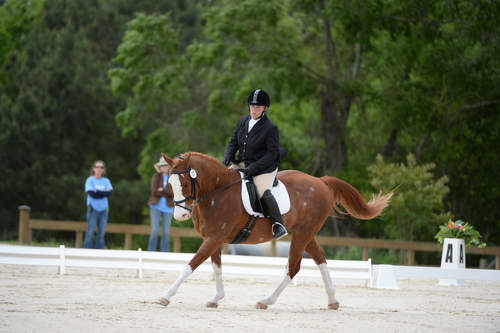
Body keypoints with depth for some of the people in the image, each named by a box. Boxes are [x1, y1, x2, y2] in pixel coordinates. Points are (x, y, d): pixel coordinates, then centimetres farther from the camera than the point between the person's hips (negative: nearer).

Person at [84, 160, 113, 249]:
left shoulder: (106, 181, 10)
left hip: (103, 209, 4)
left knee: (101, 233, 4)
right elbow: (91, 193, -12)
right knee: (90, 232, -6)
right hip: (93, 208, -4)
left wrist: (98, 192, -12)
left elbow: (109, 193, -5)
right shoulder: (90, 180, 0)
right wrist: (104, 193, -8)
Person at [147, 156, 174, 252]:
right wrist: (167, 193, -13)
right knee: (154, 231, -8)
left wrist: (162, 190, -16)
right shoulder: (156, 176, 1)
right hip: (156, 207, -1)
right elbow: (154, 191, -11)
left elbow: (174, 192, -10)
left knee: (166, 232, 2)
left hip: (168, 208, 1)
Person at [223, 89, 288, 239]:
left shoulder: (270, 128, -13)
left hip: (264, 167, -7)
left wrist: (252, 169, -22)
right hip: (242, 164, 7)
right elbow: (233, 142, 15)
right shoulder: (243, 121, 6)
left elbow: (272, 154, -14)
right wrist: (227, 158, -5)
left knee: (264, 192, -30)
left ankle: (278, 225, -28)